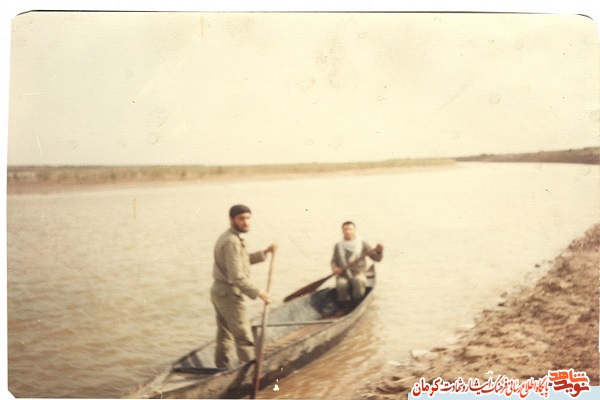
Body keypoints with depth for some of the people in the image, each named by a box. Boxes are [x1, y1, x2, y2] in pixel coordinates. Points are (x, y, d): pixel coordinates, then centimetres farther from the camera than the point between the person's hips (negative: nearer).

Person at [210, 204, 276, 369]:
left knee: (225, 335, 18)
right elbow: (236, 277, -25)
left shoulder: (227, 237, 11)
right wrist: (258, 293, -20)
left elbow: (243, 260, 22)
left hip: (218, 290, 10)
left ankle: (223, 368, 27)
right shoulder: (232, 241, -21)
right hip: (229, 293, -10)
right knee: (244, 336, -3)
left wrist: (264, 253, 11)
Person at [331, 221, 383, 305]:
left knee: (358, 280, -37)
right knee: (341, 284, -34)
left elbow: (376, 258, 3)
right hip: (342, 274, 1)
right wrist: (334, 268, -6)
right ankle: (344, 306, -11)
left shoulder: (363, 245, 6)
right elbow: (334, 260, 17)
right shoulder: (338, 246, 12)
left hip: (358, 273, -1)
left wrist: (379, 252, -20)